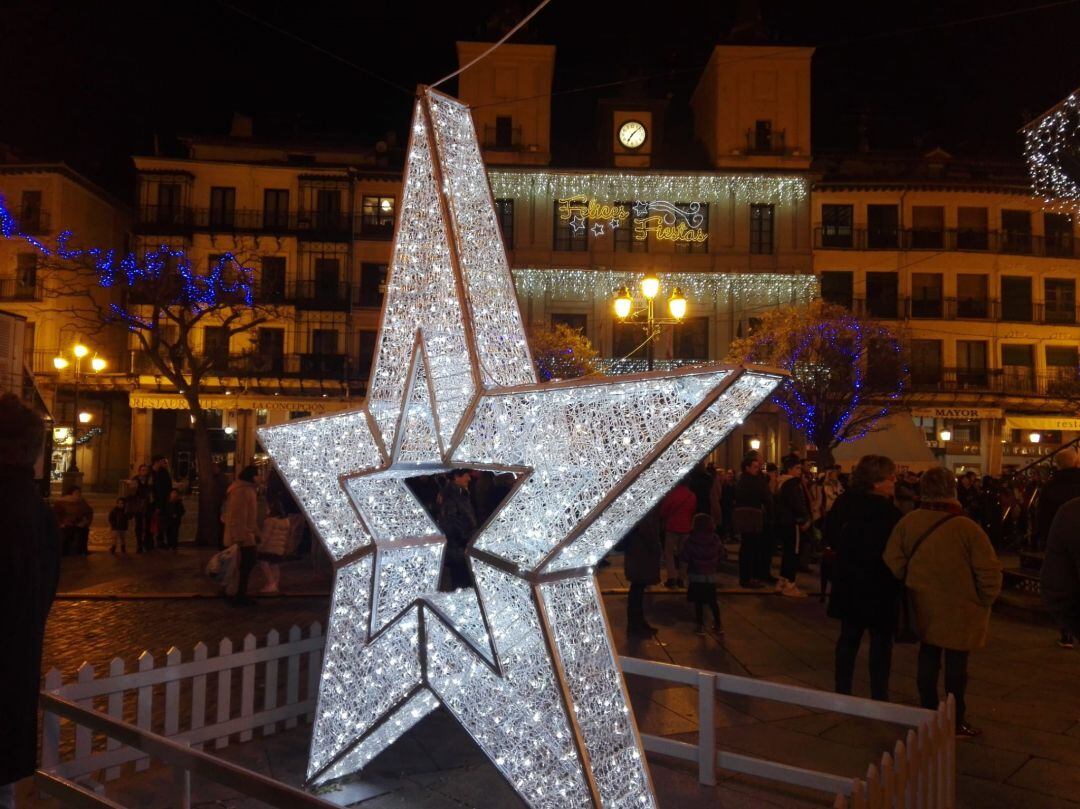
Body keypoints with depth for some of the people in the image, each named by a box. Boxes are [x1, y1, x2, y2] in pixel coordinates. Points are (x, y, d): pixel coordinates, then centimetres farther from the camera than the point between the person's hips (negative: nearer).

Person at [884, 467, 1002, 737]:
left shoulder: (908, 523, -10)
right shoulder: (966, 528, -21)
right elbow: (989, 571, -17)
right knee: (956, 661, 8)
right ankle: (956, 721, 20)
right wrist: (984, 600, 0)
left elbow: (893, 562, -4)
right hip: (960, 608, -4)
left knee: (928, 655, 17)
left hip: (924, 604, 4)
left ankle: (928, 712, 29)